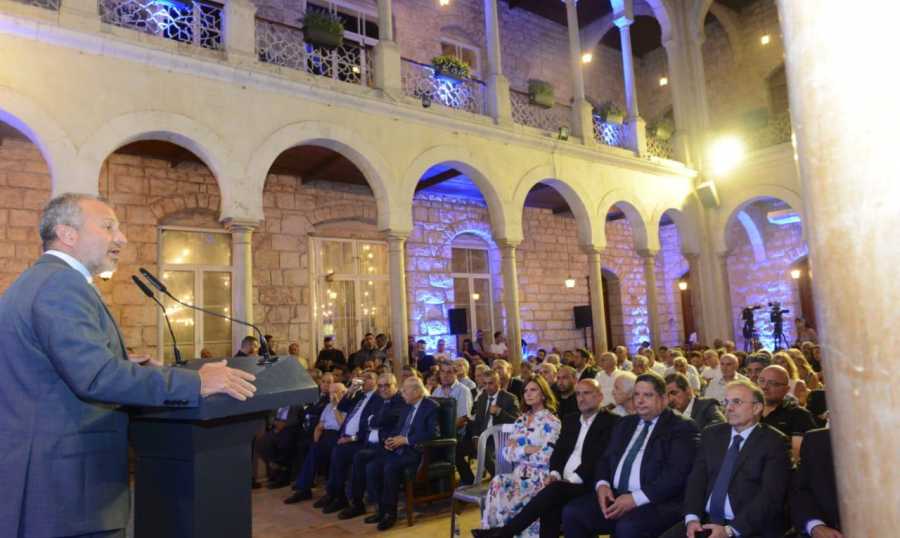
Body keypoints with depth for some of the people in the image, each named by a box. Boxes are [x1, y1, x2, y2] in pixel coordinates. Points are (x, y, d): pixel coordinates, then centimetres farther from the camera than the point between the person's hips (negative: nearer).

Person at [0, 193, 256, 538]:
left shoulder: (36, 280, 15)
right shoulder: (62, 283, -18)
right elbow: (95, 377, -29)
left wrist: (121, 364, 11)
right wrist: (195, 382, -27)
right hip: (64, 485, -10)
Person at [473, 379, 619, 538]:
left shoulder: (611, 422, 1)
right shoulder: (570, 420, 21)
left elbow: (599, 458, -10)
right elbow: (559, 451, 15)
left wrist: (573, 479, -19)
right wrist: (554, 474, -6)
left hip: (587, 484, -5)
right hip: (563, 482, 5)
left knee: (553, 490, -33)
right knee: (549, 506, -29)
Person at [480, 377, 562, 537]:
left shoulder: (551, 422, -4)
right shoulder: (520, 420, 15)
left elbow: (545, 458, -14)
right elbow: (507, 452, 7)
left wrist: (518, 451, -4)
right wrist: (526, 449, -9)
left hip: (539, 477, -5)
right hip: (519, 473, 5)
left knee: (502, 493, -29)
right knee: (497, 484, -28)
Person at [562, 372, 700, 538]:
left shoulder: (681, 427, -1)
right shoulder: (625, 423, 20)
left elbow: (676, 474, -12)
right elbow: (605, 459, 19)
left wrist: (636, 498, -20)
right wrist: (602, 484, -3)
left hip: (656, 502, -6)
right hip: (614, 496, 6)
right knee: (571, 512, -16)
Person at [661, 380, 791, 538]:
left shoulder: (774, 442, -3)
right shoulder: (711, 435, 11)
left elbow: (771, 495, -12)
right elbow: (697, 478, 6)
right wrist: (692, 517, -11)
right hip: (706, 521, 4)